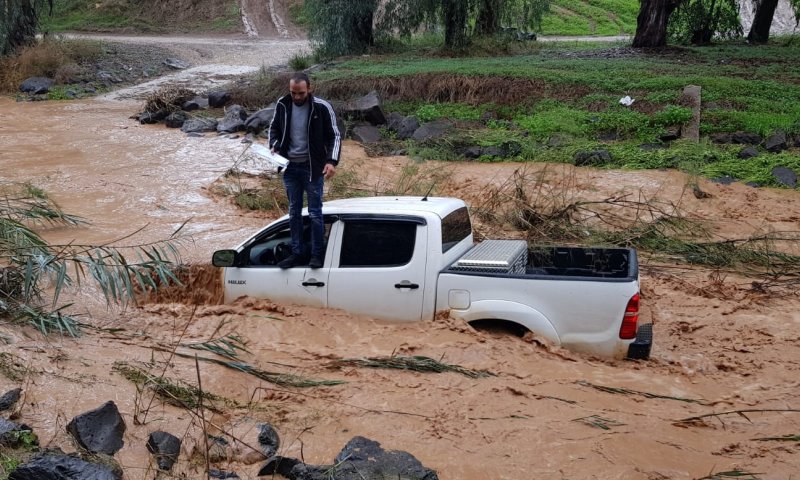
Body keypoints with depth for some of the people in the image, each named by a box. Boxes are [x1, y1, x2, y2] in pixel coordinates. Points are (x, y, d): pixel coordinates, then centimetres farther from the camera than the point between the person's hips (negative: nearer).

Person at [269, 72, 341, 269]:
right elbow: (274, 127, 15)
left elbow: (335, 136, -7)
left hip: (313, 167, -4)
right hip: (290, 166, 4)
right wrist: (274, 146, -4)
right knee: (294, 212, 12)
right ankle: (297, 253, 22)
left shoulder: (322, 107, -12)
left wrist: (332, 161, -19)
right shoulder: (282, 105, -2)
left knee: (315, 212, 2)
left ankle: (317, 254, 13)